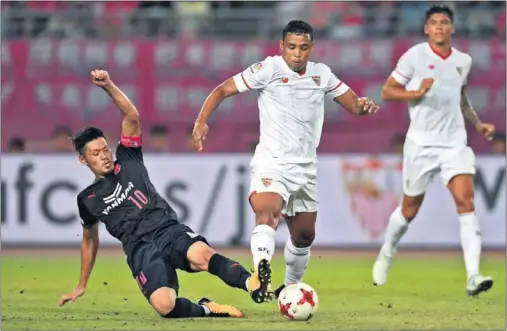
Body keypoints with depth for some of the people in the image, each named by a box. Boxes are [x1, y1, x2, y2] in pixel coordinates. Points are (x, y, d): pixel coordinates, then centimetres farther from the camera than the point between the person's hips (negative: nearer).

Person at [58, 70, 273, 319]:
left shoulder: (128, 162, 16)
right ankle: (206, 310, -8)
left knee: (201, 254, -38)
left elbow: (132, 117, 5)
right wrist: (81, 286, 39)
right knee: (164, 306, -32)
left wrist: (108, 86, -9)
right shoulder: (87, 198, 18)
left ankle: (251, 284, -56)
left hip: (169, 230, 0)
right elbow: (90, 239, 33)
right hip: (140, 249, 0)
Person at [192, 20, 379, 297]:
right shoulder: (269, 69, -8)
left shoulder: (321, 74, 7)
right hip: (271, 162, -6)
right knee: (267, 214, -32)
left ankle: (291, 287, 36)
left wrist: (363, 106, -15)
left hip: (305, 168, 6)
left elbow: (353, 104, 10)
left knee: (304, 235, 15)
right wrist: (201, 121, -24)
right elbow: (223, 90, -9)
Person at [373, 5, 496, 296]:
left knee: (466, 201, -15)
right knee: (410, 209, 9)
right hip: (421, 143, -3)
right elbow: (388, 92, -5)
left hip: (455, 142, 3)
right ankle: (387, 254, 39)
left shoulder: (463, 61, 9)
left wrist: (478, 124, 12)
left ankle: (473, 276, -23)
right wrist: (417, 93, -21)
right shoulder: (414, 56, -5)